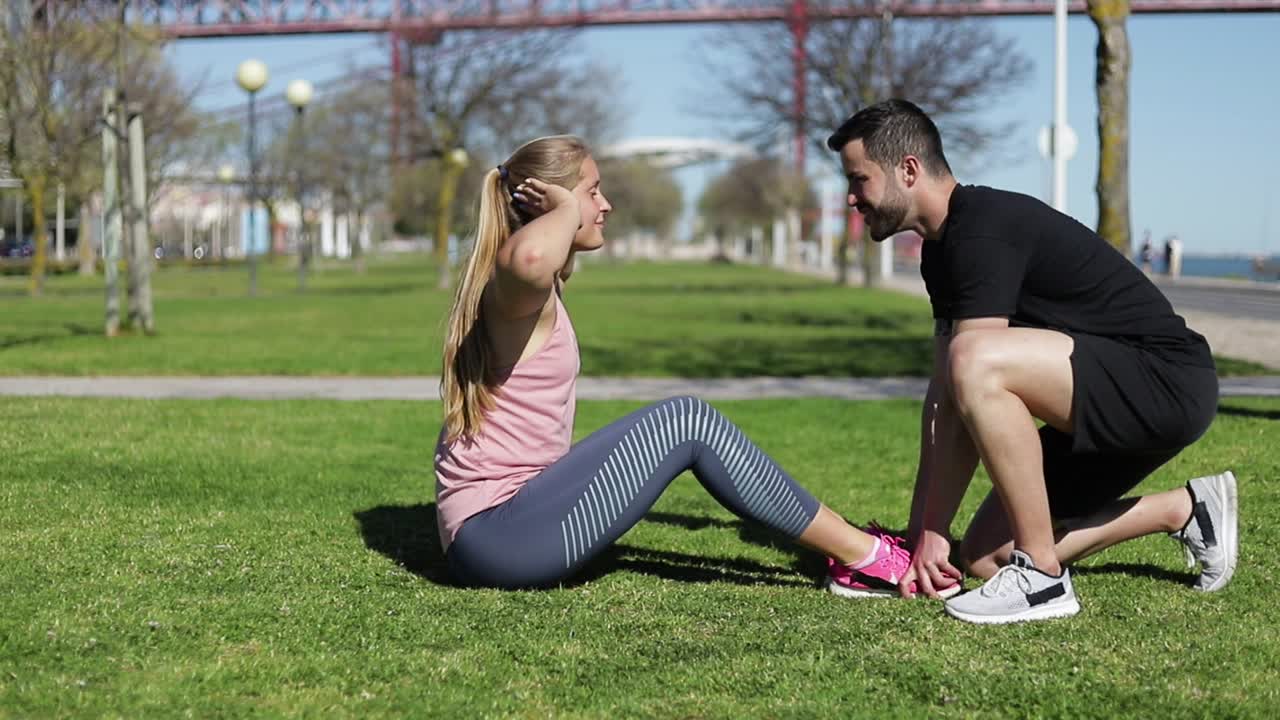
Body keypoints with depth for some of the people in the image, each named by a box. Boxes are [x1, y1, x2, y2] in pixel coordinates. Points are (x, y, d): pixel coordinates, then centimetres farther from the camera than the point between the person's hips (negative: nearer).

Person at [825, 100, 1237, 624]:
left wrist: (932, 530, -19)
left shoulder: (984, 230, -20)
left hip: (1167, 383, -10)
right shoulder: (943, 248, 11)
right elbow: (945, 399, 9)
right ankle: (1187, 510, 22)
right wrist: (919, 527, 4)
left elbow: (968, 376, -24)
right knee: (986, 558, 8)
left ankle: (1042, 579, -20)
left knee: (974, 362, -33)